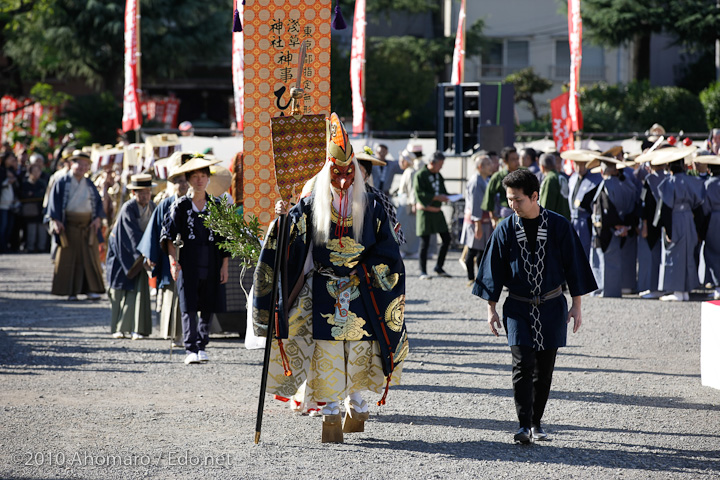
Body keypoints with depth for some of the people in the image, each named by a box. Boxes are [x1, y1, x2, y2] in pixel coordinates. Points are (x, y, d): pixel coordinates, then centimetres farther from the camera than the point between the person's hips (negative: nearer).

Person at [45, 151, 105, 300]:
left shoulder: (89, 184, 12)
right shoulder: (62, 183, 1)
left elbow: (98, 202, 14)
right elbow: (54, 201, -3)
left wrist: (98, 218, -2)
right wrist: (56, 220, -14)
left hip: (88, 225, 3)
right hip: (69, 225, -3)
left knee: (91, 257, -2)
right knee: (69, 257, -1)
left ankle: (91, 289, 1)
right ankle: (71, 291, 4)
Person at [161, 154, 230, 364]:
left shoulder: (216, 205, 10)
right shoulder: (180, 205, 4)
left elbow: (224, 237, 11)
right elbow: (168, 236, 3)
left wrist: (224, 265, 4)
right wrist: (173, 261, -8)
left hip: (211, 262, 2)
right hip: (188, 261, -2)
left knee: (208, 306, 3)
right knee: (189, 307, -8)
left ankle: (201, 346, 15)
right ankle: (191, 349, -7)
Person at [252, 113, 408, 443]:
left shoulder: (370, 206, 4)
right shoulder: (311, 206, 3)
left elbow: (386, 251, 4)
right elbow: (289, 241, -4)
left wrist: (364, 268, -7)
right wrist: (283, 220, -21)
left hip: (361, 293, 1)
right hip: (323, 293, -1)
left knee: (359, 349, 4)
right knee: (327, 353, -4)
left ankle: (355, 402, 23)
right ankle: (330, 414, 1)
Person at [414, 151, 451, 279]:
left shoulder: (438, 175, 13)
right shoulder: (421, 175, -10)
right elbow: (419, 194, -17)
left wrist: (445, 197, -3)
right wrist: (436, 197, -21)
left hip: (437, 211, 7)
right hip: (425, 211, -7)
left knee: (446, 239, 5)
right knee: (424, 243, -4)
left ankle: (439, 268, 18)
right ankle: (423, 272, 4)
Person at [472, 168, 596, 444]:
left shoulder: (558, 226, -5)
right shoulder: (506, 230, -3)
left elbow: (573, 265, 2)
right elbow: (494, 271, 5)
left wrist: (576, 305, 1)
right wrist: (491, 308, 3)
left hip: (551, 307, 0)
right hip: (518, 308, 0)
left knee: (544, 369, 6)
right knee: (523, 365, -13)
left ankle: (536, 422, 20)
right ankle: (524, 426, -14)